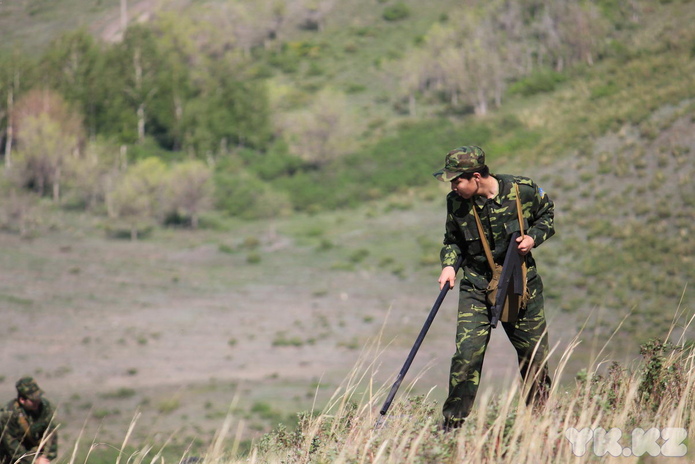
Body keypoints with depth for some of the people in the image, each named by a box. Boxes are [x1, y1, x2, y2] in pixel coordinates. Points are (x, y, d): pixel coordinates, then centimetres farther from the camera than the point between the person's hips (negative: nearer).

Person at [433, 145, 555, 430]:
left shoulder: (522, 191, -12)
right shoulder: (456, 203, -6)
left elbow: (547, 214, 7)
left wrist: (533, 237, -11)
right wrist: (449, 265, -9)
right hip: (476, 286, 0)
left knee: (534, 354, 7)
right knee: (466, 353, -13)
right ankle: (452, 426, -5)